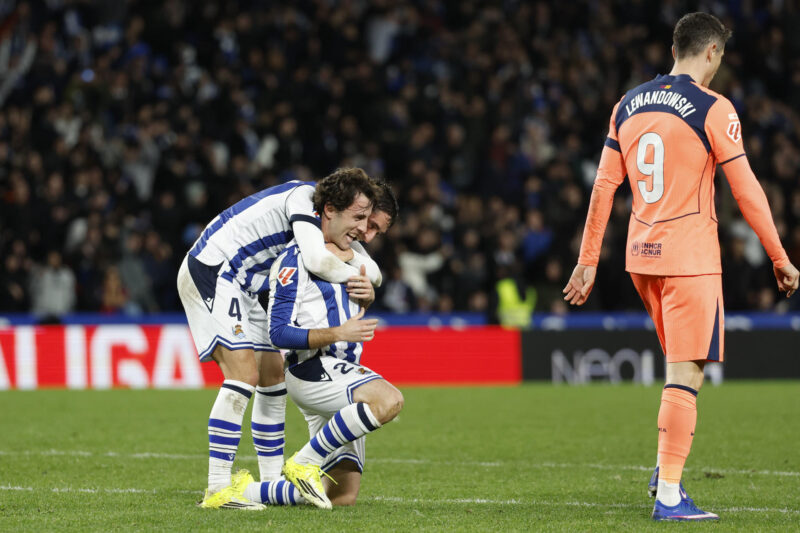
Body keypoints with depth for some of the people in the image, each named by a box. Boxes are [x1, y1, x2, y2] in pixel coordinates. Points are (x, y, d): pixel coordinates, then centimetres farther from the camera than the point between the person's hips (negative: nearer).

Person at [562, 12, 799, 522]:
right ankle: (669, 494, -9)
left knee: (681, 364, 22)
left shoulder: (627, 105, 9)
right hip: (690, 259, -7)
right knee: (686, 374, -5)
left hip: (642, 256, 7)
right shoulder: (714, 109, -9)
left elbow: (604, 186, 9)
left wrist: (588, 261, 13)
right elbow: (747, 191, -8)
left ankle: (667, 467, 18)